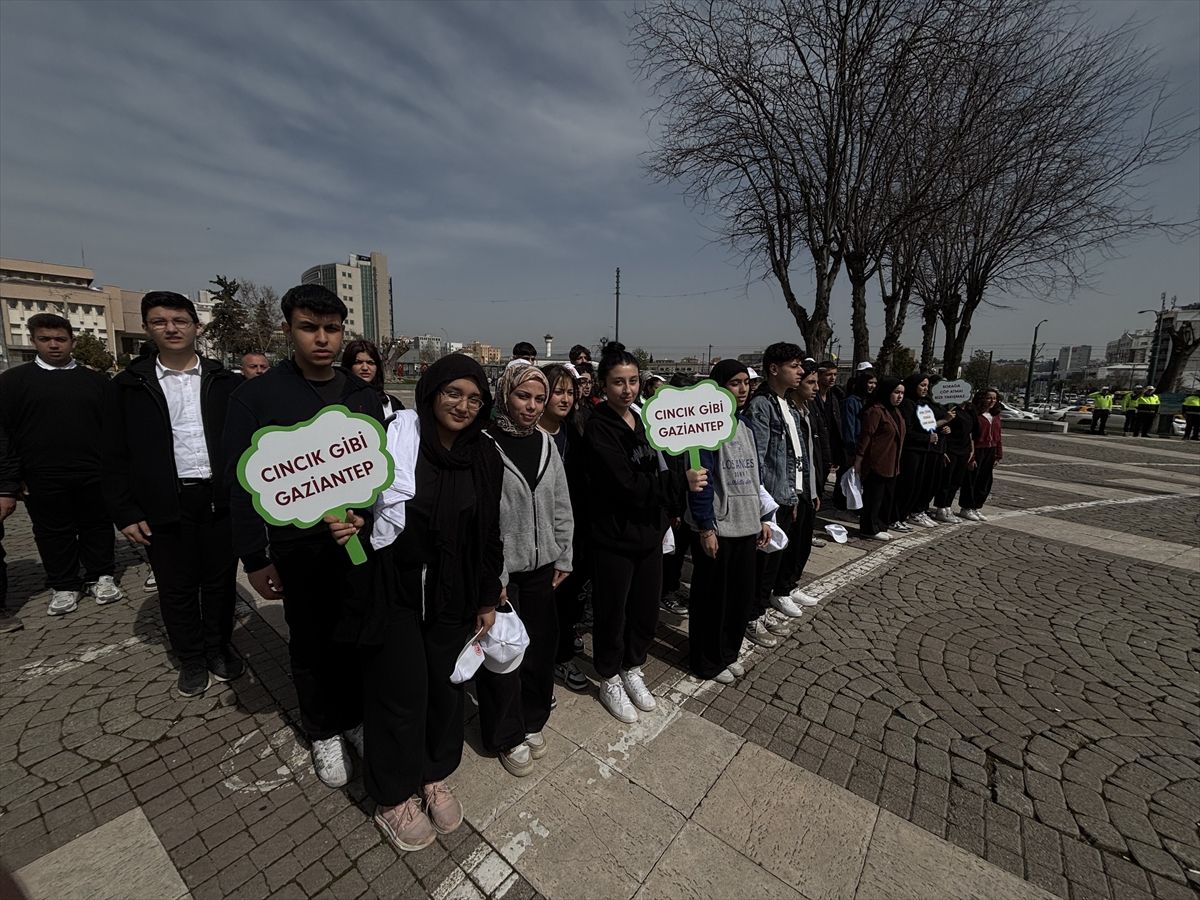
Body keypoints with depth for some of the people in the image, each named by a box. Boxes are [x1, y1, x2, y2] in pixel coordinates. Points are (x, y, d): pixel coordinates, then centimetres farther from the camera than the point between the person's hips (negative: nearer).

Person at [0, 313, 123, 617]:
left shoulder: (95, 380, 7)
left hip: (94, 474, 0)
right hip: (42, 478, 0)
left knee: (97, 526, 10)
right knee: (54, 532, 10)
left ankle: (101, 577, 23)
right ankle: (64, 586, 23)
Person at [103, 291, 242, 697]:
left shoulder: (225, 382, 3)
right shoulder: (127, 385, 3)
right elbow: (116, 456, 3)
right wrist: (125, 513, -2)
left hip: (220, 499, 0)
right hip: (164, 505, 0)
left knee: (220, 580, 12)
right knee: (176, 588, 11)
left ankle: (219, 647, 32)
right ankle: (192, 659, 29)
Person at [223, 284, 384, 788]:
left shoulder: (365, 397, 2)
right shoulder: (257, 397, -8)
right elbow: (242, 483, -6)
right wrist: (255, 559, -7)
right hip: (299, 547, -2)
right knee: (311, 643, 15)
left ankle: (354, 717, 39)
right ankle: (323, 732, 37)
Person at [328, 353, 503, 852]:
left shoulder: (483, 456, -1)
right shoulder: (399, 431, -12)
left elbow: (488, 532, 5)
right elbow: (363, 496, -4)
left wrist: (488, 599, 8)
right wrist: (352, 523, -28)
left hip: (452, 592, 3)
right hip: (391, 586, -3)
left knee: (446, 682, 15)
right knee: (399, 689, 7)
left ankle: (435, 777, 43)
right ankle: (394, 795, 36)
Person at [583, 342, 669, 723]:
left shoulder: (641, 421, 8)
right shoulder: (598, 427, -15)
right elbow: (627, 484, -23)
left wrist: (662, 521, 6)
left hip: (649, 533, 7)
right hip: (614, 537, -6)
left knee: (646, 608, 17)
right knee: (612, 613, 11)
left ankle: (632, 668, 41)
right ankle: (610, 680, 34)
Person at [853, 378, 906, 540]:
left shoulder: (895, 411, 15)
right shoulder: (875, 411, -15)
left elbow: (898, 437, 21)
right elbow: (865, 436, -18)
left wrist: (895, 462, 20)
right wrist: (858, 460, -20)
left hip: (890, 464, 9)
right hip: (876, 463, -9)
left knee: (887, 497, 14)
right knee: (873, 497, -1)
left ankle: (880, 526, 25)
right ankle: (870, 529, 9)